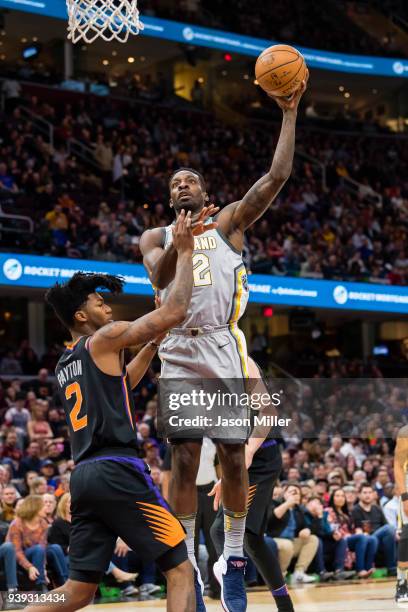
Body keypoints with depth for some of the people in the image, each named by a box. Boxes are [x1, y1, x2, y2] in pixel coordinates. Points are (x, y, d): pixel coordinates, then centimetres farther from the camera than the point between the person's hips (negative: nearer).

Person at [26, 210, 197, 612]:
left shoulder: (65, 364, 23)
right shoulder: (103, 339, -1)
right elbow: (174, 311, -8)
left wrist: (151, 347, 36)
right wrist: (184, 252, 1)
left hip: (84, 475, 8)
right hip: (117, 470, -8)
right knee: (179, 568, -2)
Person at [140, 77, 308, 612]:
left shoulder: (228, 223, 12)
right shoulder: (155, 238, 16)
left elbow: (278, 176, 0)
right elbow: (159, 276, -7)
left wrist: (290, 112, -4)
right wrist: (180, 240, -26)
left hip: (223, 347, -1)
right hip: (178, 351, 1)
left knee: (233, 458, -1)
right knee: (183, 461, -2)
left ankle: (232, 561, 8)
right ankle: (186, 565, 4)